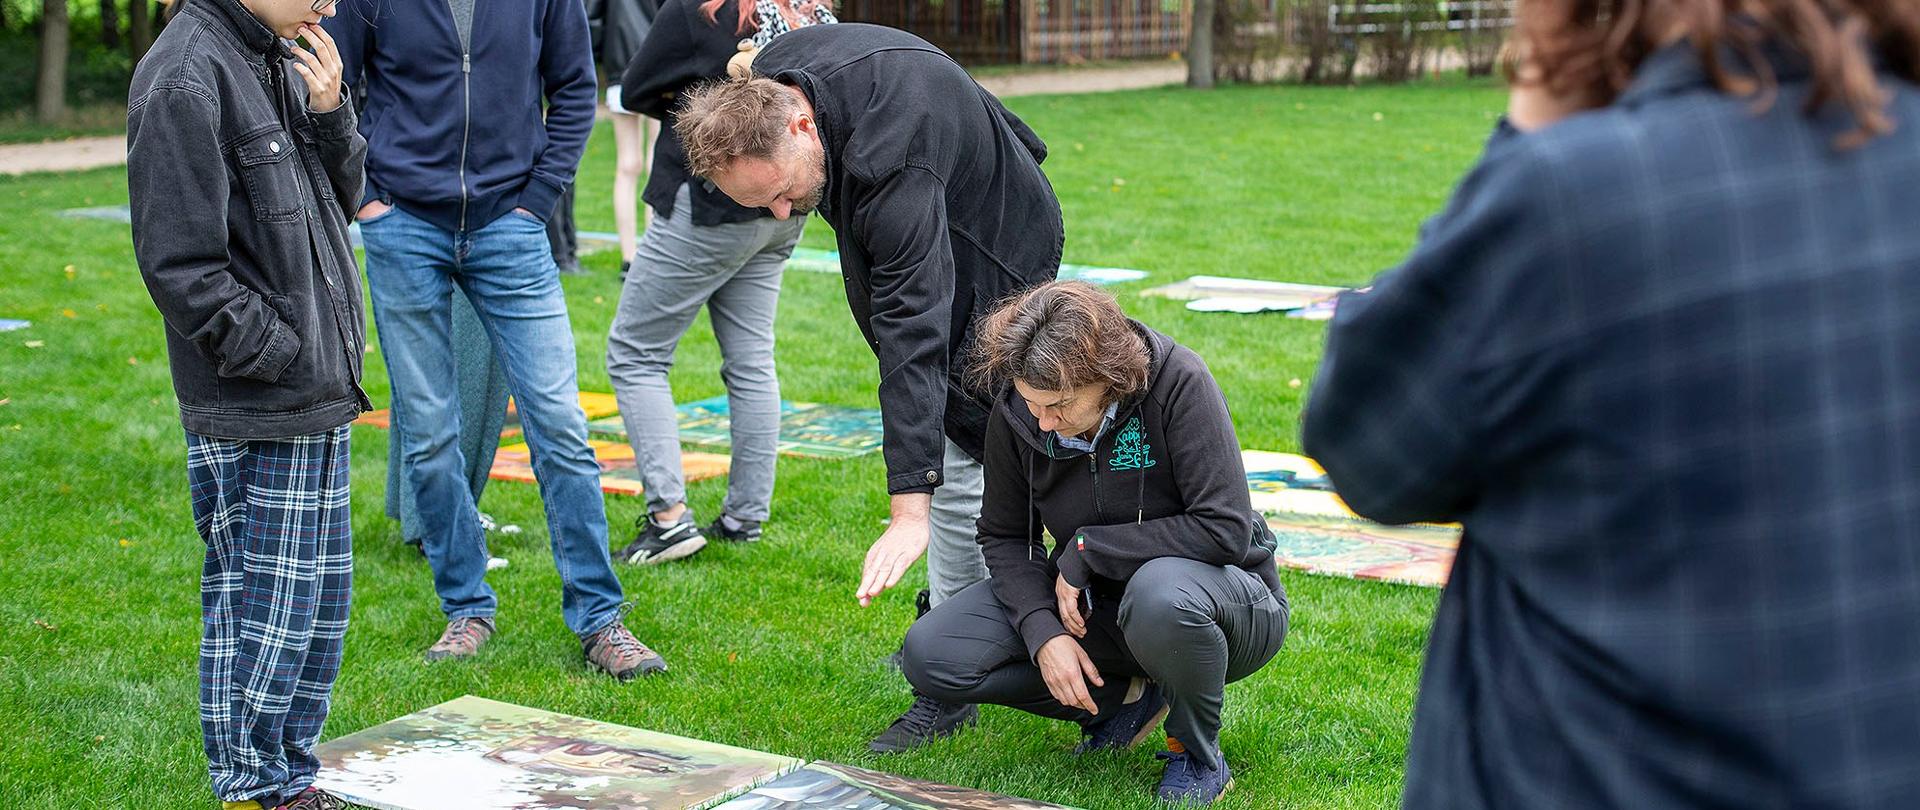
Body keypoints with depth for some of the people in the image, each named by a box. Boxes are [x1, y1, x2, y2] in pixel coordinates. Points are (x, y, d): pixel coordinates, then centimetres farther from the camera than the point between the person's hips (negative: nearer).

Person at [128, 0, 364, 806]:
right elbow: (180, 264, -19)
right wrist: (285, 358, -16)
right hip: (250, 414, -9)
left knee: (322, 596, 16)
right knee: (262, 607, -1)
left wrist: (328, 113, -2)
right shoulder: (184, 79, -16)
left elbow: (339, 199, 15)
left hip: (317, 403, 9)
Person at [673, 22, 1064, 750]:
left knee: (955, 451, -13)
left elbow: (915, 333, -46)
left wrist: (911, 509, -49)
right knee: (942, 435, 16)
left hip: (993, 248, -9)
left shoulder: (888, 160, -42)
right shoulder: (767, 83, -18)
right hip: (911, 240, 9)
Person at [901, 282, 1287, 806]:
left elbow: (1225, 529, -28)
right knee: (930, 656, -13)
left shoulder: (1178, 383, -25)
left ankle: (1198, 756, -11)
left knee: (1161, 592, -42)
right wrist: (1043, 631, -17)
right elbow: (1003, 537, 0)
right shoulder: (1015, 412, -12)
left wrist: (1086, 550, -23)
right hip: (1095, 605, 5)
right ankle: (1124, 697, 2)